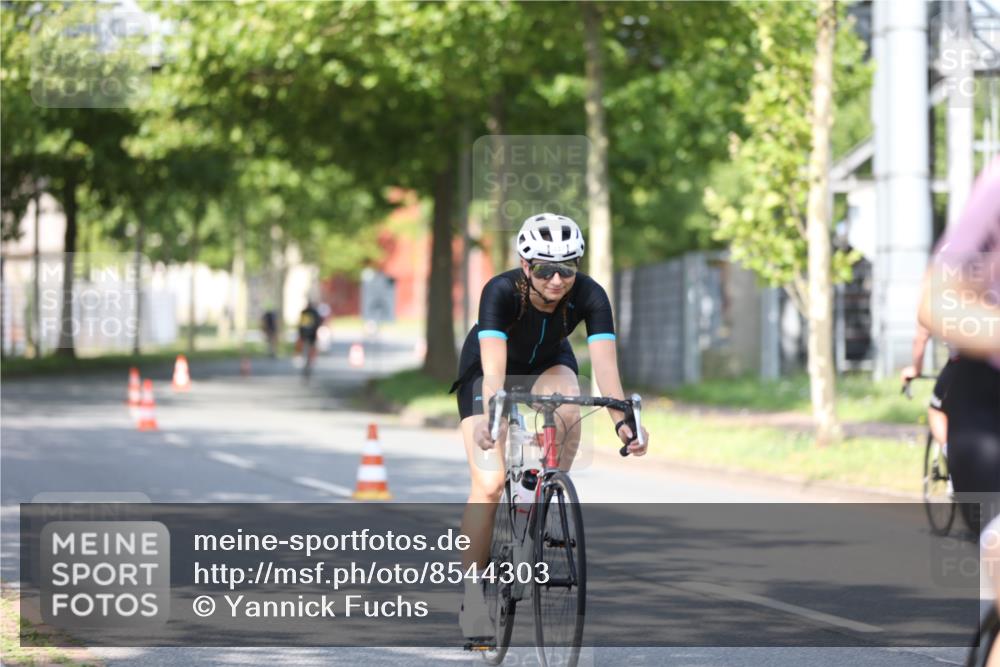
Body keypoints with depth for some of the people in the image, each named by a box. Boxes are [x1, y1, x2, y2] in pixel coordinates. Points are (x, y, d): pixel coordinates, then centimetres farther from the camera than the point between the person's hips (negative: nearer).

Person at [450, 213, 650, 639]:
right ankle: (472, 595, -5)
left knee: (568, 409, -34)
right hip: (487, 370, -2)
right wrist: (489, 419, -63)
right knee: (489, 484, -17)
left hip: (548, 364, 2)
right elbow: (493, 370, -45)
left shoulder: (589, 296, -29)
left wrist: (621, 420, -54)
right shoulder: (501, 292, -36)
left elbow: (605, 362, -38)